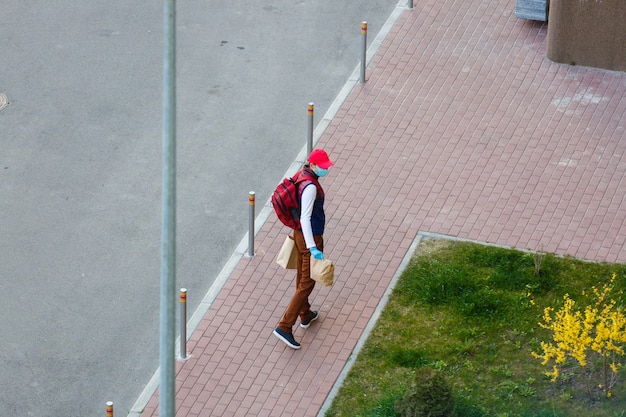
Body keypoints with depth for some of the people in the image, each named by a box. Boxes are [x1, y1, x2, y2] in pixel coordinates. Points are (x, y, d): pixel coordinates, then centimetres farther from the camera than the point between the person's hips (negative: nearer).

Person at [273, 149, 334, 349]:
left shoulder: (303, 176, 3)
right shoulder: (310, 187, -26)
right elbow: (305, 218, -29)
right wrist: (312, 248, -31)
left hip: (300, 233, 10)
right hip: (310, 237, -10)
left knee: (302, 277, 24)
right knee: (307, 283, -3)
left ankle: (305, 315, 43)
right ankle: (284, 327, -5)